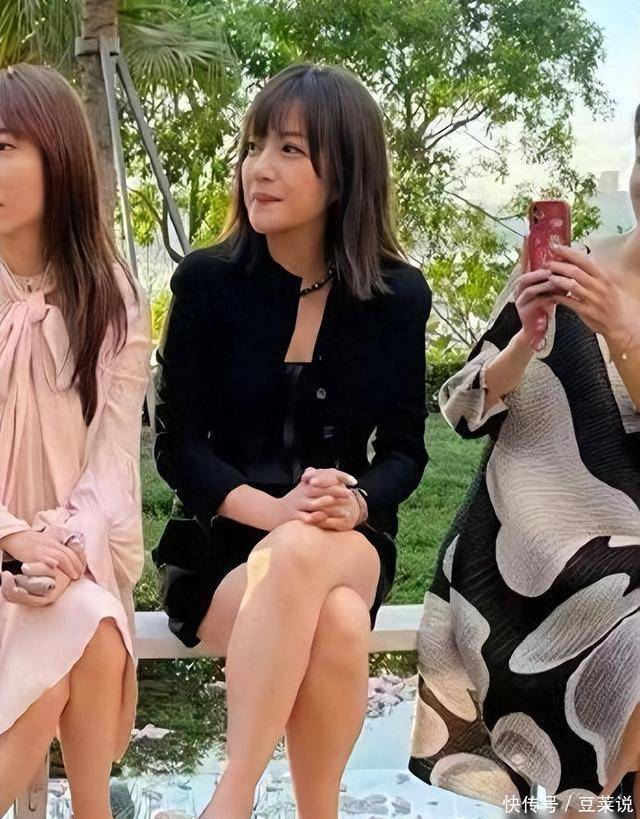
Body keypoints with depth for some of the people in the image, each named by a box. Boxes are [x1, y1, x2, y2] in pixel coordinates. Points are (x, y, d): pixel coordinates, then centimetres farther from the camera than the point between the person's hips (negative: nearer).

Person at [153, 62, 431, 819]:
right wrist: (274, 513, -23)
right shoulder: (206, 282, -5)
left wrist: (355, 503, -21)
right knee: (335, 628, -34)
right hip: (222, 547, -1)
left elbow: (404, 450, 2)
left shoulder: (397, 296, -1)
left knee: (304, 558, -36)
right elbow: (177, 446, -6)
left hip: (349, 547, 1)